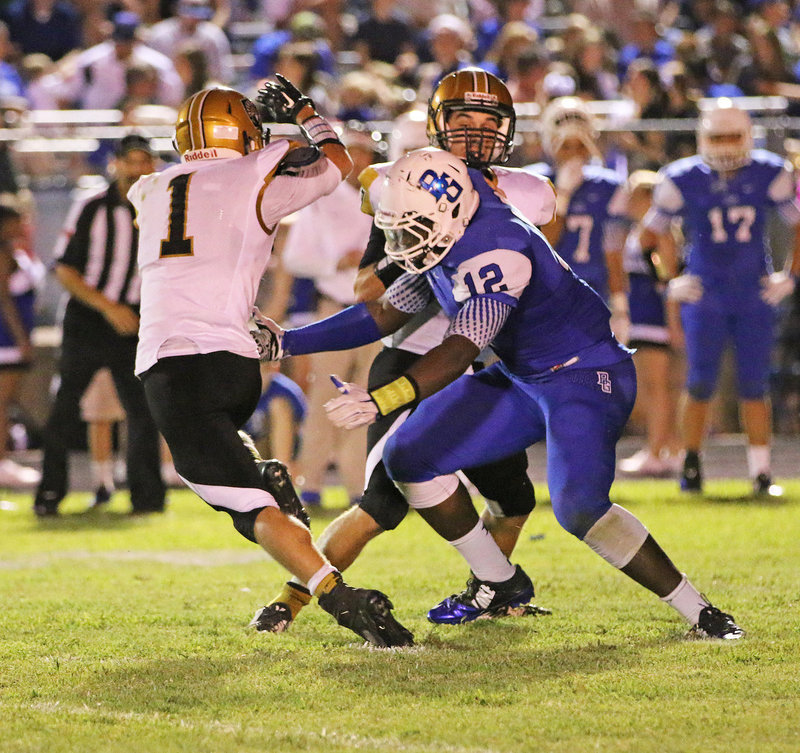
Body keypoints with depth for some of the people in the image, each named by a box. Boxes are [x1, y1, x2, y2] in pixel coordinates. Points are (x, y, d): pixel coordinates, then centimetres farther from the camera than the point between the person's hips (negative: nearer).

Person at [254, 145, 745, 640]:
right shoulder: (446, 246, 1)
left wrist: (378, 402, -46)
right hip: (524, 378, 10)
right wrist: (288, 342, 8)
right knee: (411, 457, 2)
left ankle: (700, 612, -16)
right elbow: (385, 315, 13)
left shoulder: (496, 251, -29)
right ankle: (494, 582, 16)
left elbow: (460, 352, -36)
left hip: (586, 374, -10)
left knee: (579, 506, -29)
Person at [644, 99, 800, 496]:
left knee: (754, 384, 0)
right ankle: (691, 463, 8)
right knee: (701, 381, -5)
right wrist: (675, 279, 2)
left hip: (754, 295, 1)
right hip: (705, 295, -1)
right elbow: (657, 228, 8)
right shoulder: (683, 179, -7)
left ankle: (761, 470, 6)